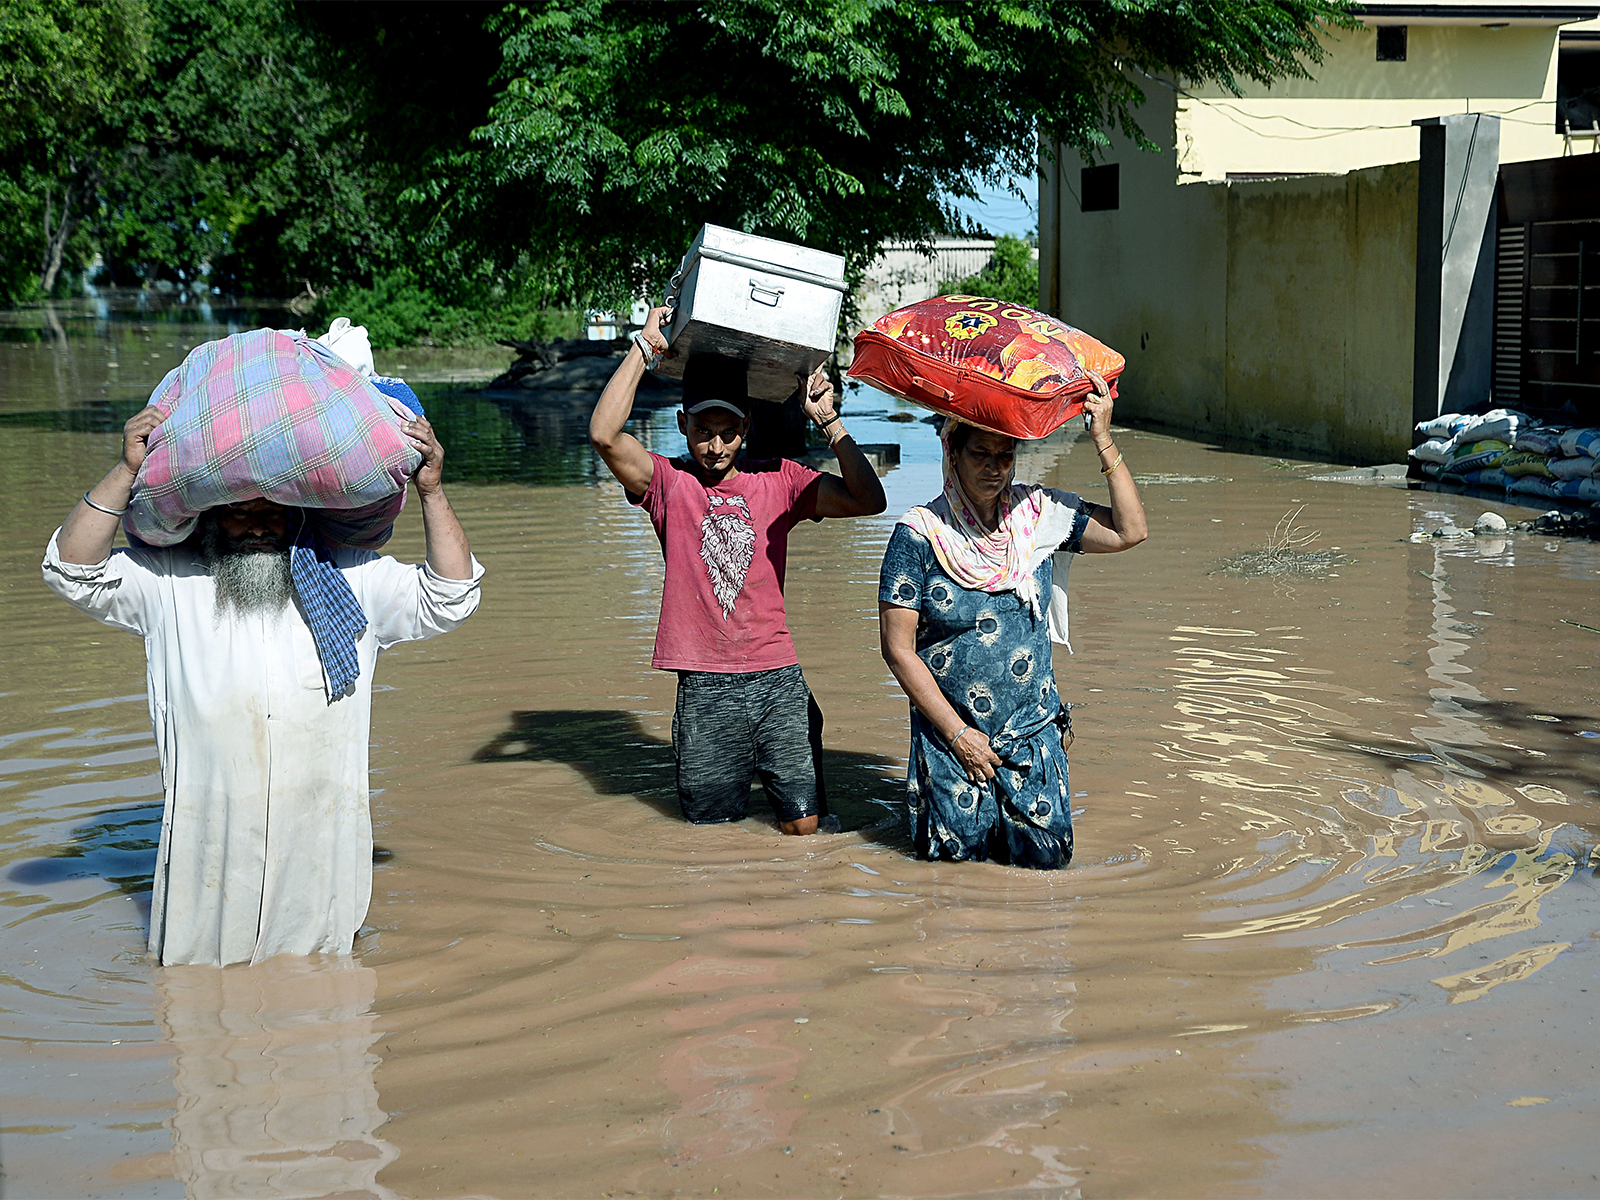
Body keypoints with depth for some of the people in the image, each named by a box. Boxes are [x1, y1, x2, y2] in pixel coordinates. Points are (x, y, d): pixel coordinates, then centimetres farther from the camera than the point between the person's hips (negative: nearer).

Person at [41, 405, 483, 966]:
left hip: (323, 837, 1)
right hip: (208, 834, 0)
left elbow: (449, 598, 5)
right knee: (198, 965, 7)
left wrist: (430, 492, -5)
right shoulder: (167, 581, 8)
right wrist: (127, 472, -9)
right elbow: (73, 571, -1)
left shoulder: (354, 577, 11)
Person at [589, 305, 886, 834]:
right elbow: (604, 434, -15)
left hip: (778, 677, 1)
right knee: (712, 827, 6)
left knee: (802, 825, 0)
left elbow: (867, 500, -1)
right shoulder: (668, 482, 2)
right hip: (705, 688, -1)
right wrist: (645, 348, -9)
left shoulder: (778, 479, 8)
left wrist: (827, 420, -3)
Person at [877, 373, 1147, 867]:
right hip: (949, 731, -3)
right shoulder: (918, 535, -11)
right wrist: (958, 734, -11)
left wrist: (1103, 440, -12)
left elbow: (1129, 531, -5)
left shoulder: (1038, 512, -1)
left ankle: (1005, 824, 29)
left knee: (1046, 854, 0)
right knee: (957, 853, 0)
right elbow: (898, 648, -10)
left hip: (1034, 731, 3)